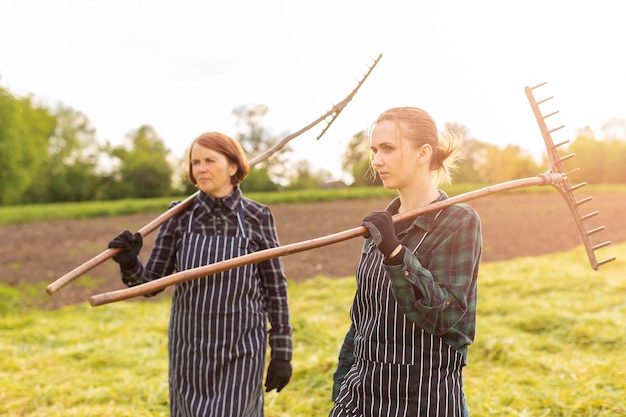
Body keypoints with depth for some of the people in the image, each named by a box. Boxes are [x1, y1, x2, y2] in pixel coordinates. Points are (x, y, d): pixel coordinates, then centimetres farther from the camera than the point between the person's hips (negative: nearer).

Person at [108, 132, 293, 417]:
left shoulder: (256, 216, -8)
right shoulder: (180, 215, -3)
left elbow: (275, 287, -3)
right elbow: (151, 282, -2)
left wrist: (282, 352, -3)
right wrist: (130, 264, -24)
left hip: (240, 355, -2)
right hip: (190, 353, 3)